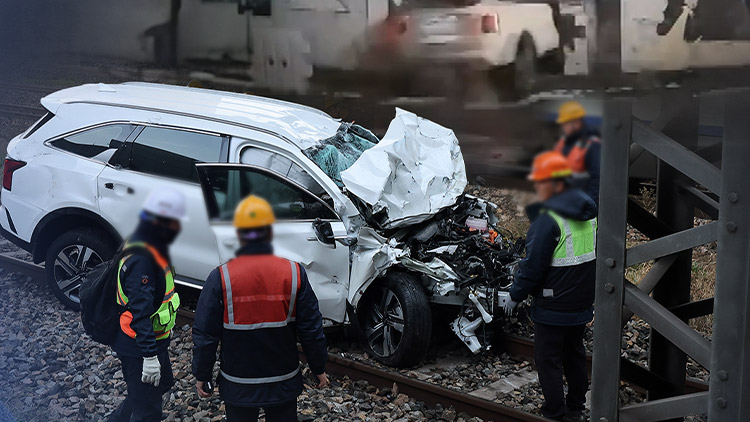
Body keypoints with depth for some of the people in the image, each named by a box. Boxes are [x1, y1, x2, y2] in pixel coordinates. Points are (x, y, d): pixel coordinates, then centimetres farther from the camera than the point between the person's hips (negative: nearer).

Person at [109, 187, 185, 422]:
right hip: (138, 348, -10)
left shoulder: (149, 247, 6)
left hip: (152, 340, 10)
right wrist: (149, 356, -28)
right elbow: (140, 312, -29)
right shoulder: (142, 260, -27)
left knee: (162, 384, 26)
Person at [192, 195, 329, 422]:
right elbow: (311, 331, -5)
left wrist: (202, 376, 4)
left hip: (238, 387, -1)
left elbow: (205, 335, -9)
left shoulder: (220, 278, -14)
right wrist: (319, 369, 8)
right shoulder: (294, 273, -11)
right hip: (284, 384, 1)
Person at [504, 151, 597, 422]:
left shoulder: (548, 219, -21)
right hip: (583, 303, 8)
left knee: (548, 360, 4)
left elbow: (534, 265, -19)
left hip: (554, 307, -8)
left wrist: (516, 296, -7)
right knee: (574, 354, 21)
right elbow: (596, 255, 16)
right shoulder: (589, 213, 5)